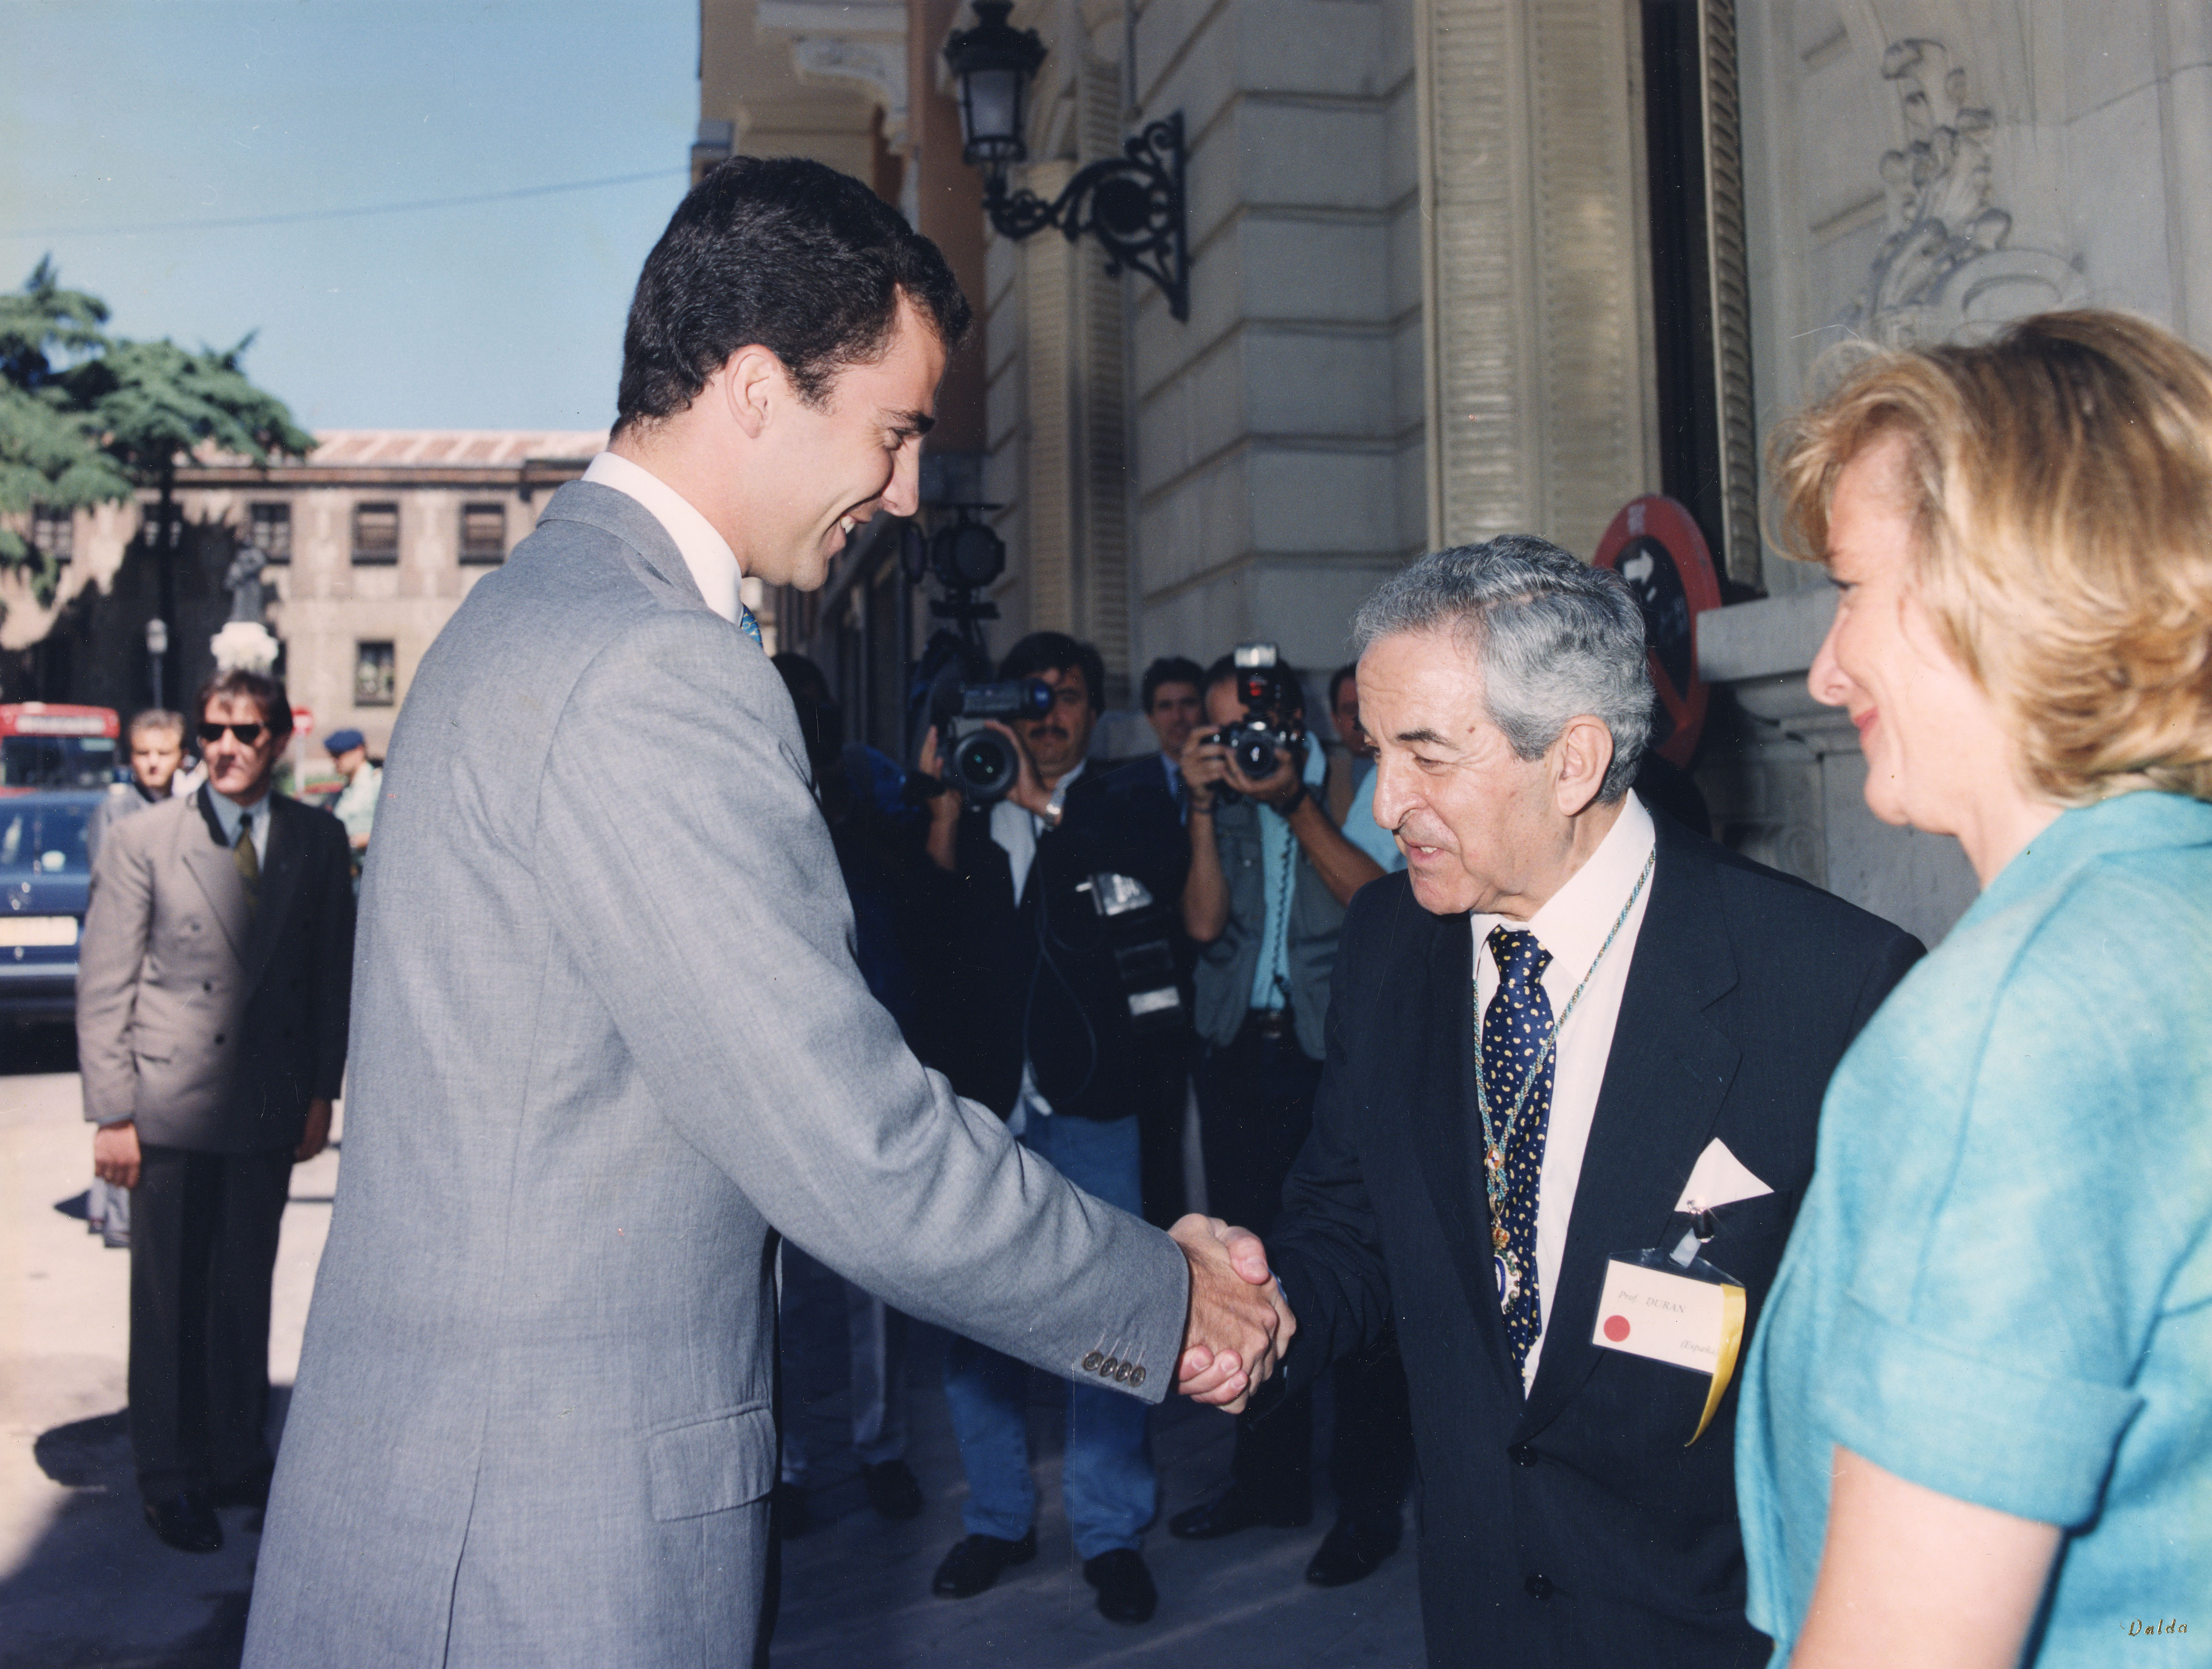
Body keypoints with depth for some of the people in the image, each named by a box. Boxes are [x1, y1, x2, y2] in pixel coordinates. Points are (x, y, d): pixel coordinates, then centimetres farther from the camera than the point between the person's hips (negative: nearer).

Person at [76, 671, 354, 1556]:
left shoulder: (319, 840, 3)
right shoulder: (143, 839, -3)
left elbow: (334, 973, 8)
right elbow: (105, 986, -4)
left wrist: (322, 1091, 4)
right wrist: (113, 1113, -7)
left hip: (270, 1107, 2)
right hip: (169, 1105, -2)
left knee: (246, 1292, 12)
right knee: (169, 1299, 7)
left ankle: (240, 1461, 28)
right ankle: (171, 1478, 23)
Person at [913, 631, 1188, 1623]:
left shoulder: (1121, 809, 8)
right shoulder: (972, 816, 9)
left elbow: (1161, 861, -15)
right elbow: (925, 935, -3)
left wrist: (1043, 801, -21)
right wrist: (945, 801, -12)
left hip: (1086, 1104, -1)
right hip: (981, 1102, 2)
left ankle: (1111, 1532, 15)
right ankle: (997, 1519, 23)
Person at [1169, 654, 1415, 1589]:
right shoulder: (1221, 810, 11)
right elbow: (1205, 921, -1)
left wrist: (1294, 803, -16)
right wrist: (1204, 807, -8)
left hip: (1339, 1055, -4)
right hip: (1240, 1056, 5)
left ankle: (1369, 1503, 11)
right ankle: (1270, 1478, 27)